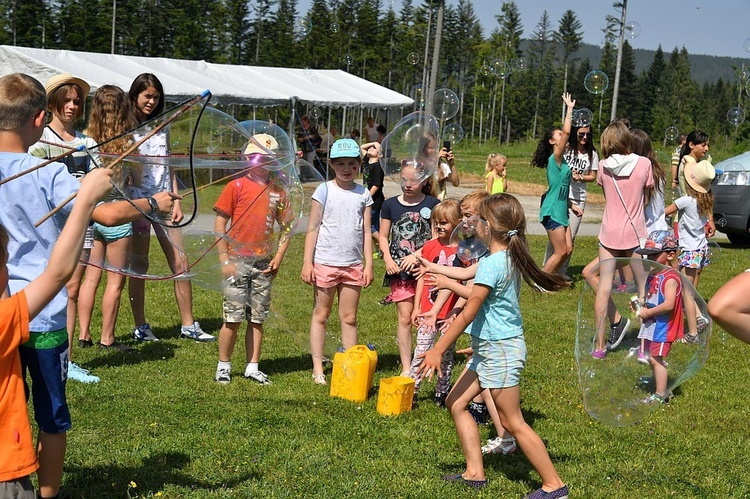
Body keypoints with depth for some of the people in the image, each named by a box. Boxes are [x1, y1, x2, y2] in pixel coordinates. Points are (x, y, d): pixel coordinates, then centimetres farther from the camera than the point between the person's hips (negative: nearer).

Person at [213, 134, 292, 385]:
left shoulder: (277, 191, 8)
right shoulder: (236, 186, -2)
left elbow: (286, 227, 14)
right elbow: (219, 224, -4)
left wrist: (278, 257, 2)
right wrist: (225, 260, -9)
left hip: (264, 264, 4)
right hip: (238, 261, -3)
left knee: (257, 318, 7)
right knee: (233, 317, -1)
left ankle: (253, 367, 15)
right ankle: (223, 366, 11)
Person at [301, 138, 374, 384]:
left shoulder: (363, 194, 5)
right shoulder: (324, 191, -3)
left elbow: (366, 232, 8)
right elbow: (313, 228, -2)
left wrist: (369, 264, 3)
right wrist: (307, 262, -7)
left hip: (353, 264, 2)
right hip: (325, 262, -2)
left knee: (349, 318, 8)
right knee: (320, 315, 7)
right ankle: (318, 368, 13)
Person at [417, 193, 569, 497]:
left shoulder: (492, 264, -21)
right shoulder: (509, 258, 6)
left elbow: (468, 313, -20)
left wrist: (438, 350, -15)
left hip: (500, 349, -10)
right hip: (489, 348, 10)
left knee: (513, 423, -2)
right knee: (456, 403, 14)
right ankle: (475, 473, 19)